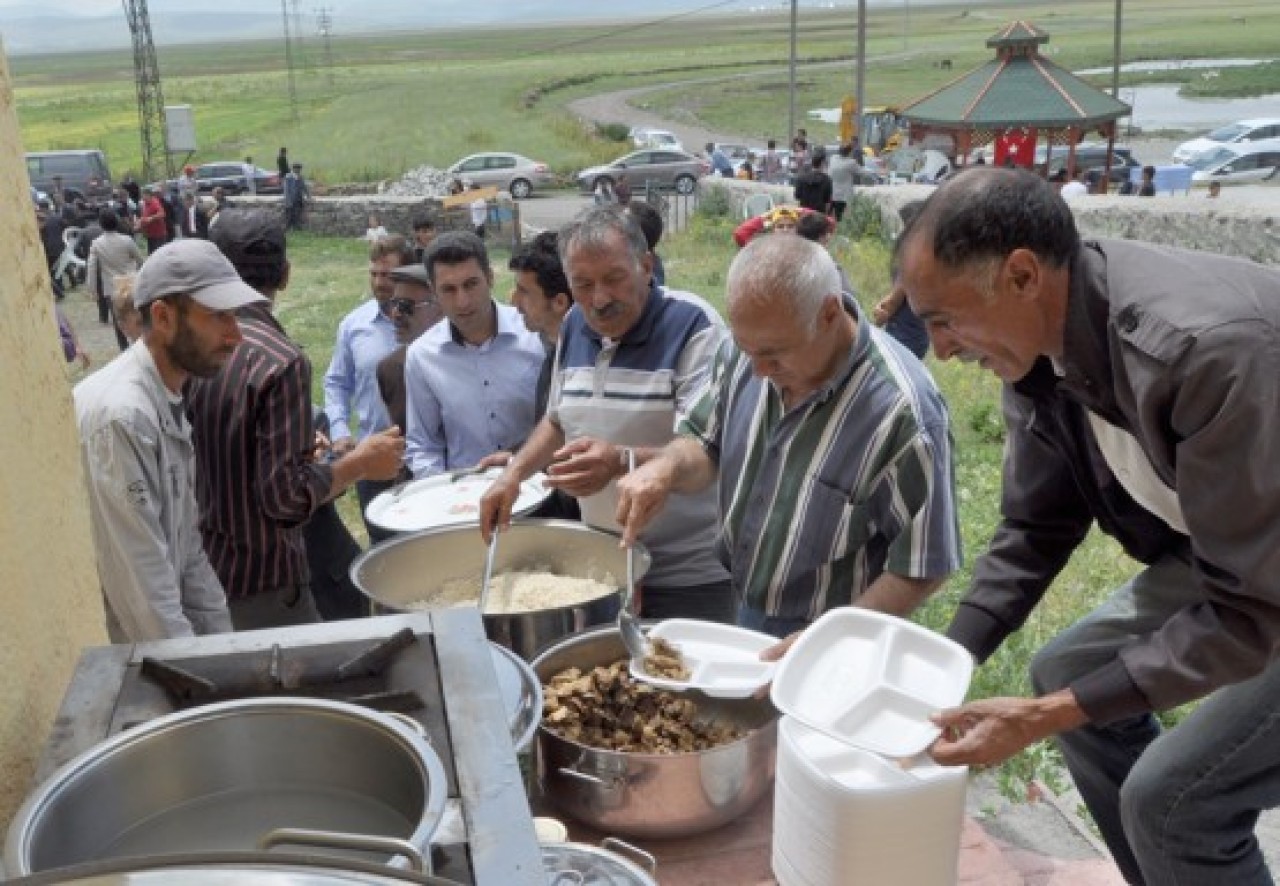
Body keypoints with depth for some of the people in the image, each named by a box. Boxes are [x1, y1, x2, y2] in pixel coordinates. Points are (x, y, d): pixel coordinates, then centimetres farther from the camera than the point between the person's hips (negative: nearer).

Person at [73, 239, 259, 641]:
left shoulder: (167, 401, 6)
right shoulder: (122, 415, -25)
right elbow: (141, 583, -24)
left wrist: (221, 641, 7)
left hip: (167, 637, 9)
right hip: (115, 653, -8)